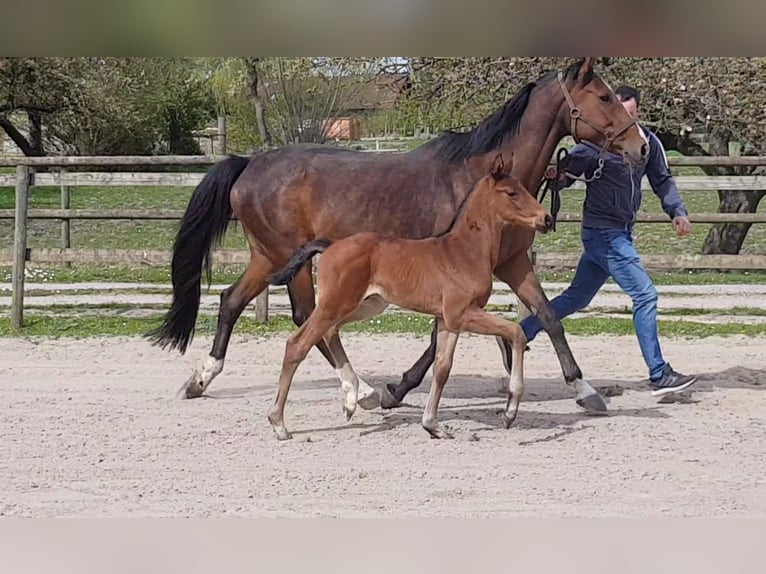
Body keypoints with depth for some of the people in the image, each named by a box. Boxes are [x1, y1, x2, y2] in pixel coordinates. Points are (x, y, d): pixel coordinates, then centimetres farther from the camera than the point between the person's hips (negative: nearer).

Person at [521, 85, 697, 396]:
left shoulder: (648, 141, 5)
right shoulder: (596, 143, -14)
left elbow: (662, 180, 13)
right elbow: (566, 173, -9)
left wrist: (678, 212, 0)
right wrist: (555, 175, -32)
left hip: (619, 233, 8)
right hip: (604, 233, -8)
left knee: (577, 297, 16)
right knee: (645, 295, -8)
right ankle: (659, 376, -1)